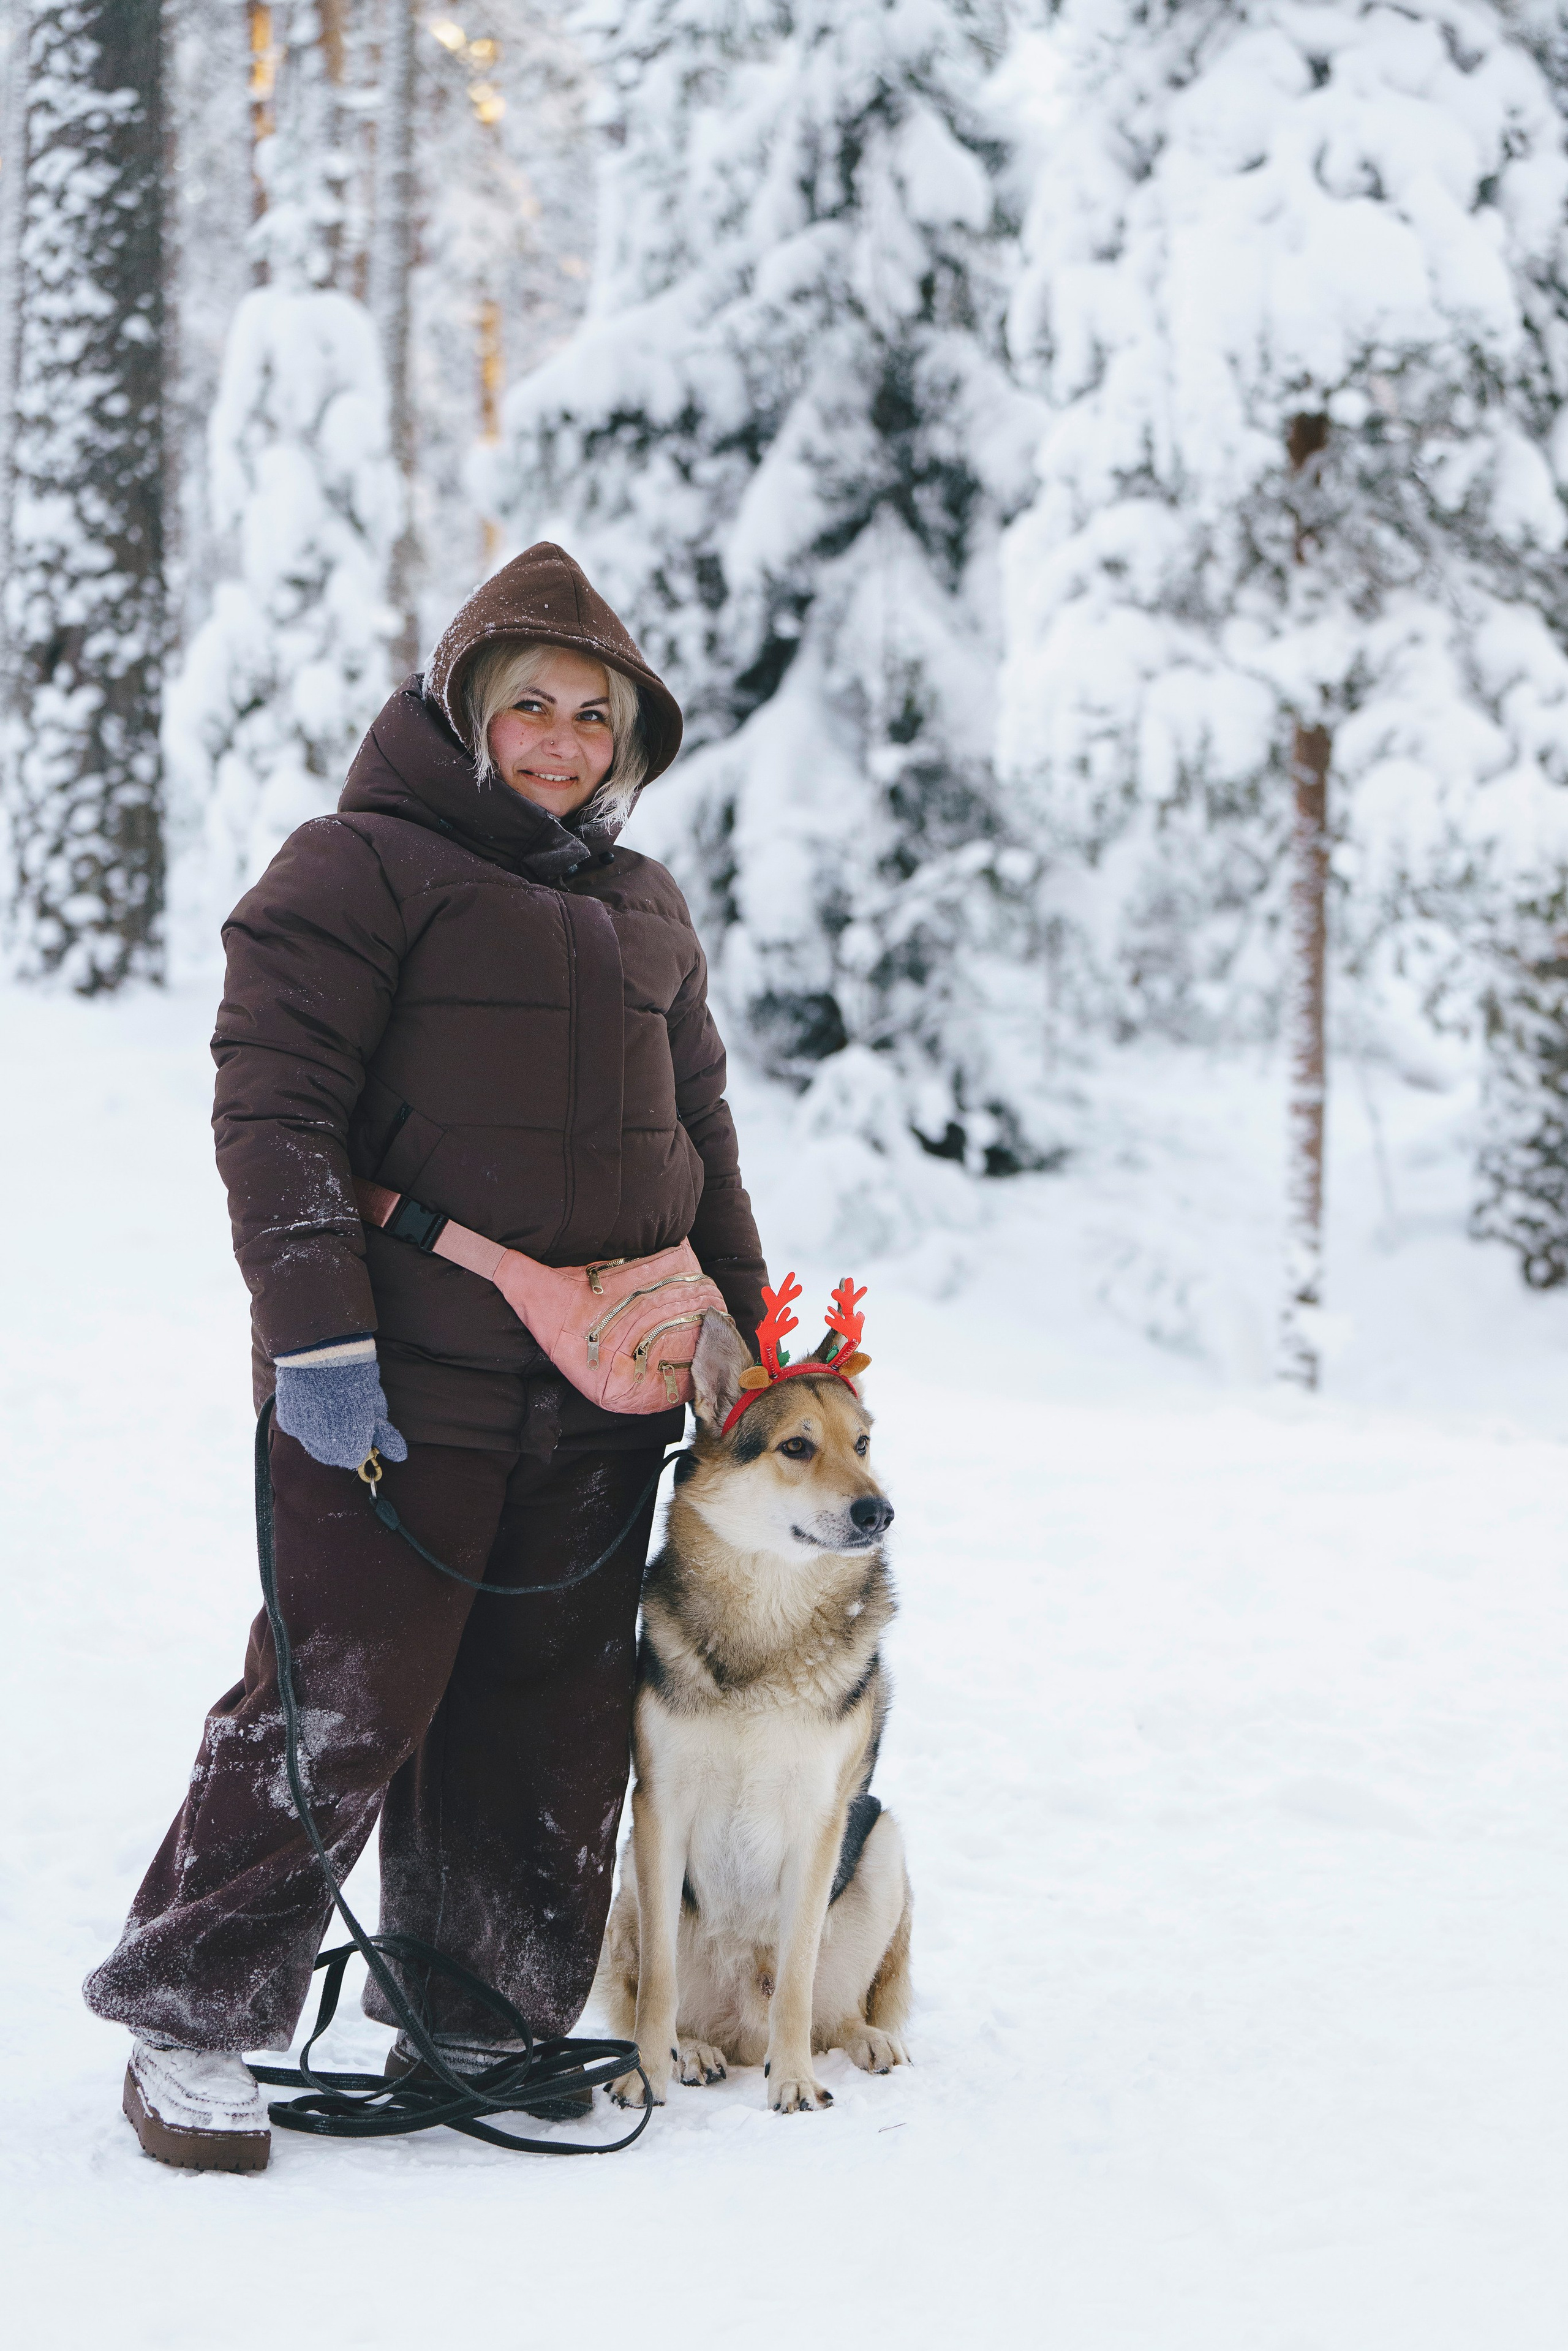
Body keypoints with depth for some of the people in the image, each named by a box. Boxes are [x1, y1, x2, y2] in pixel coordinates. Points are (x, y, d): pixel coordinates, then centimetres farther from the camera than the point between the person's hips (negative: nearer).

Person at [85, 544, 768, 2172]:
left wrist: (744, 1347, 20)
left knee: (550, 1721, 8)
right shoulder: (362, 868, -3)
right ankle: (191, 2024, 5)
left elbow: (700, 1136, 25)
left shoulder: (644, 908, 18)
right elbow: (274, 1108, -10)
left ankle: (479, 2017, 20)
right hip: (404, 1385, -6)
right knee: (344, 1701, -7)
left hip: (601, 1397, 7)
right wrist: (318, 1332, -18)